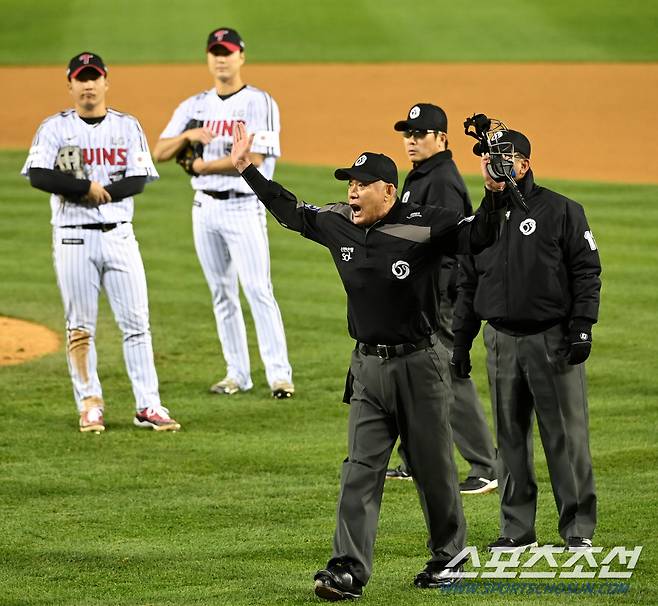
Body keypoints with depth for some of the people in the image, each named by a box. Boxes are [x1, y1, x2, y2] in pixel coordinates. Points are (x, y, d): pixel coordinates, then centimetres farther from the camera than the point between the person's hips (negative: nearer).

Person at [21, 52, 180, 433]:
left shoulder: (127, 127, 7)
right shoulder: (55, 128, 2)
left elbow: (138, 181, -3)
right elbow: (39, 176, -12)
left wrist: (98, 193, -14)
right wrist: (88, 187, -17)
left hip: (119, 234, 2)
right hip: (74, 238, -1)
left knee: (136, 322, -2)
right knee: (80, 327, 2)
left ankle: (148, 406, -2)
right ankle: (90, 405, 10)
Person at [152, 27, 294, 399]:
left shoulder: (259, 103, -5)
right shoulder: (194, 106, 12)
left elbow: (253, 158, -17)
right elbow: (160, 153, 7)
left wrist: (204, 166, -9)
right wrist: (188, 135, -12)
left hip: (243, 206, -6)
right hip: (205, 207, 6)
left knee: (259, 290, -12)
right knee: (222, 294, 8)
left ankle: (280, 373, -12)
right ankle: (238, 374, 13)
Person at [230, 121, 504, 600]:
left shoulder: (422, 227, -15)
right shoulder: (338, 224, 3)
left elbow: (476, 236, -20)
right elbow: (290, 211, 17)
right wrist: (246, 169, 17)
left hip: (419, 363, -5)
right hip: (368, 366, 5)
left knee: (434, 467, 7)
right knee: (361, 470, -1)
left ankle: (449, 558, 23)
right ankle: (349, 570, -5)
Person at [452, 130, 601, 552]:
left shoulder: (560, 212, -4)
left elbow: (587, 271, -5)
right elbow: (468, 285, 17)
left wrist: (582, 326, -13)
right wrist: (461, 341, 14)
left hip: (553, 339, -5)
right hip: (501, 341, 5)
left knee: (567, 436, -3)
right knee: (511, 438, 8)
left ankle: (578, 527, 4)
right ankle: (517, 529, 15)